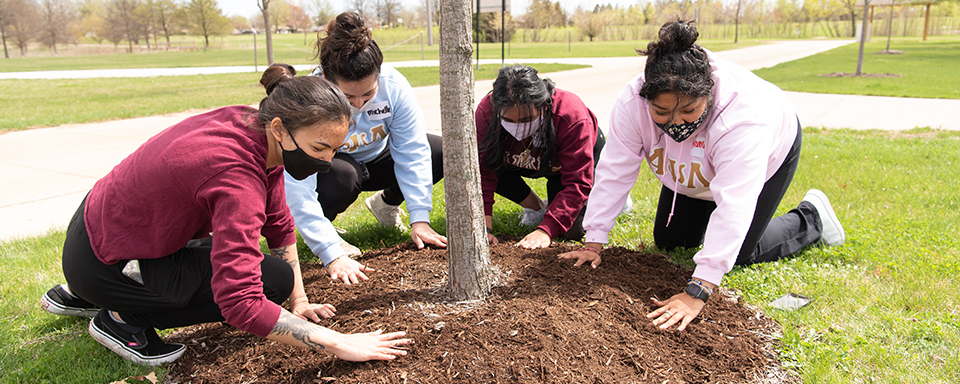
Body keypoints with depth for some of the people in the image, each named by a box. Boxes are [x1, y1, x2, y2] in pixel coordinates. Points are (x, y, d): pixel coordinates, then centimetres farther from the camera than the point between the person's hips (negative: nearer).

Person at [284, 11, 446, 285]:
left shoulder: (393, 85, -28)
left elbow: (412, 152, -22)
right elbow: (299, 191, -40)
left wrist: (419, 219, -26)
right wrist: (332, 255, -47)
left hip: (375, 159, 4)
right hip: (326, 169, -4)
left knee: (444, 153, -14)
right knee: (342, 175, -40)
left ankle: (386, 203, 12)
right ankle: (321, 232, -6)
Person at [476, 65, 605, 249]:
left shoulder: (572, 117, -41)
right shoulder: (486, 110, -34)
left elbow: (577, 183, -38)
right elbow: (481, 170, -32)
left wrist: (545, 230, -46)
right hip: (527, 164, 4)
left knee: (571, 231, -19)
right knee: (492, 163, -27)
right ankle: (537, 208, -1)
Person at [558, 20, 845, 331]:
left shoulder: (743, 115, -45)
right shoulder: (633, 101, -35)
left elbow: (734, 207, -49)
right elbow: (614, 172, -28)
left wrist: (697, 293, -53)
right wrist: (593, 242, -29)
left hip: (770, 154, -4)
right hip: (694, 173, 4)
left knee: (738, 253, -6)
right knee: (668, 242, 5)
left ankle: (811, 218, 20)